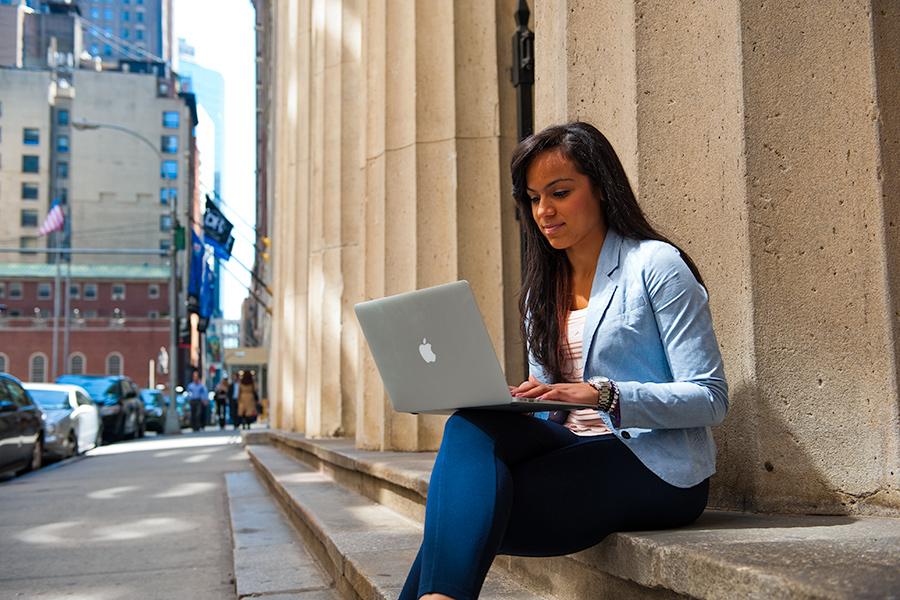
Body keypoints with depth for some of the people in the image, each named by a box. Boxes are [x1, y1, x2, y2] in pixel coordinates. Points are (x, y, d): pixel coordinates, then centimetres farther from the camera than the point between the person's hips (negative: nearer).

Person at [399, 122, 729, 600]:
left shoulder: (655, 265, -3)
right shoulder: (542, 292, 17)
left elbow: (710, 398, -9)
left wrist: (603, 395, -23)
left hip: (654, 470, -5)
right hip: (574, 453, 6)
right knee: (470, 429, -26)